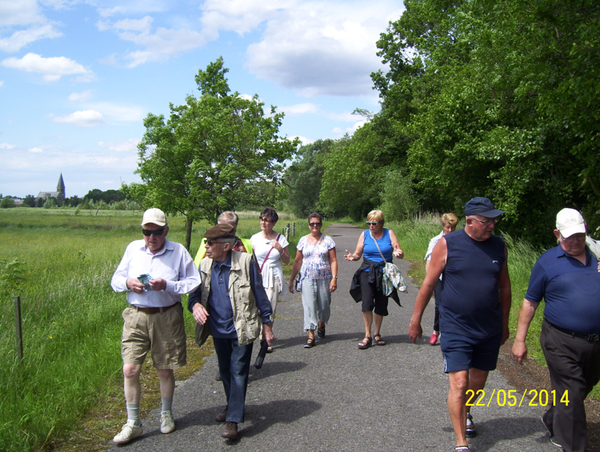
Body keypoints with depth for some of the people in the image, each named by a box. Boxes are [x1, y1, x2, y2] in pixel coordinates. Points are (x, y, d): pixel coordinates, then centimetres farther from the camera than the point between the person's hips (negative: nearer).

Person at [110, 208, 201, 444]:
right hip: (136, 316, 2)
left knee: (165, 370, 11)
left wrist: (167, 285, -20)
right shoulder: (133, 248, 6)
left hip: (166, 317, -2)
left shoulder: (178, 251, -4)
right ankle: (133, 423, 14)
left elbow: (194, 282, -6)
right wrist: (127, 283, -10)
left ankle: (166, 414, 35)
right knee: (130, 369, -3)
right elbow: (116, 279, 13)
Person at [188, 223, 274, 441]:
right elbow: (195, 291, 5)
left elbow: (259, 293, -7)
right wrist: (195, 304, -20)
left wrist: (266, 324, -3)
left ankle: (233, 419, 5)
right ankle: (232, 405, 40)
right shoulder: (205, 265, -2)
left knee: (238, 372, -1)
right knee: (225, 371, 20)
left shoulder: (245, 262, -15)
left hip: (242, 329, -5)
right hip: (218, 330, 5)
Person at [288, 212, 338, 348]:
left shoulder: (328, 240, 3)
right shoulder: (303, 240, 7)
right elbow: (297, 261, 11)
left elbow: (333, 260, -1)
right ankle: (311, 336, -4)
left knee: (324, 305, 8)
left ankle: (321, 325, 38)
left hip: (324, 278, 0)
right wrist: (291, 279, 9)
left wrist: (334, 278, -11)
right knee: (309, 306, -6)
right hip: (307, 278, 1)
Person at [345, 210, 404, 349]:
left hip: (384, 273, 1)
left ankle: (377, 334, 25)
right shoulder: (364, 234, 4)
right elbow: (358, 253, 7)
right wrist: (352, 256, -15)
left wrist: (398, 253, -25)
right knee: (367, 302, -16)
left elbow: (399, 253, -2)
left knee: (381, 304, 7)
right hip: (367, 272, -1)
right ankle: (367, 336, -6)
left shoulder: (389, 233, 1)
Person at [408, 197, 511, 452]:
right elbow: (429, 284, -4)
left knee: (478, 382, 17)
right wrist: (415, 321, 0)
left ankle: (465, 412, 48)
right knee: (459, 384, -7)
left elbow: (504, 286, 12)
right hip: (456, 328, -4)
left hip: (490, 330, 4)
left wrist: (504, 323, 17)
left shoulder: (499, 246, 1)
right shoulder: (447, 245, -10)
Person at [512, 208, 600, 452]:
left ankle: (553, 422, 44)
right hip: (561, 342, -5)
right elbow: (529, 303, -2)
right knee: (571, 396, -1)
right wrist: (519, 340, -4)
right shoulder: (547, 262, -5)